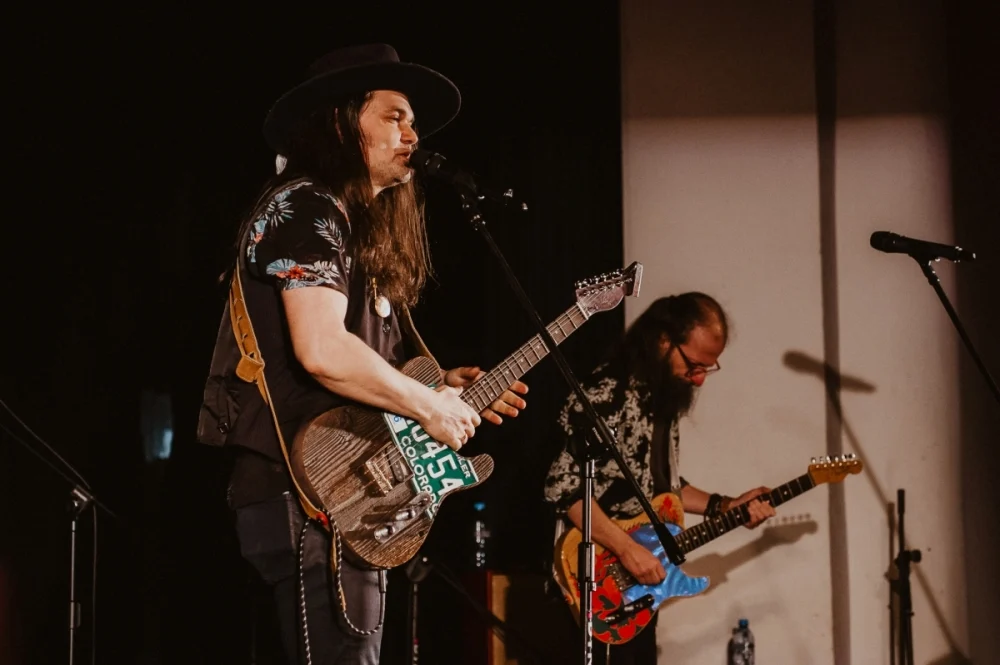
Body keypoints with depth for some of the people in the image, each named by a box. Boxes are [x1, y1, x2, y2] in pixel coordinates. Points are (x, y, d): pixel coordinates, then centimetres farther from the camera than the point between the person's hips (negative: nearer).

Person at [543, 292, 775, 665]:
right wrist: (627, 549, -24)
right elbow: (564, 484, -23)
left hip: (639, 584, 9)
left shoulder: (664, 397, 12)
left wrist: (723, 507, 9)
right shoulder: (607, 392, -17)